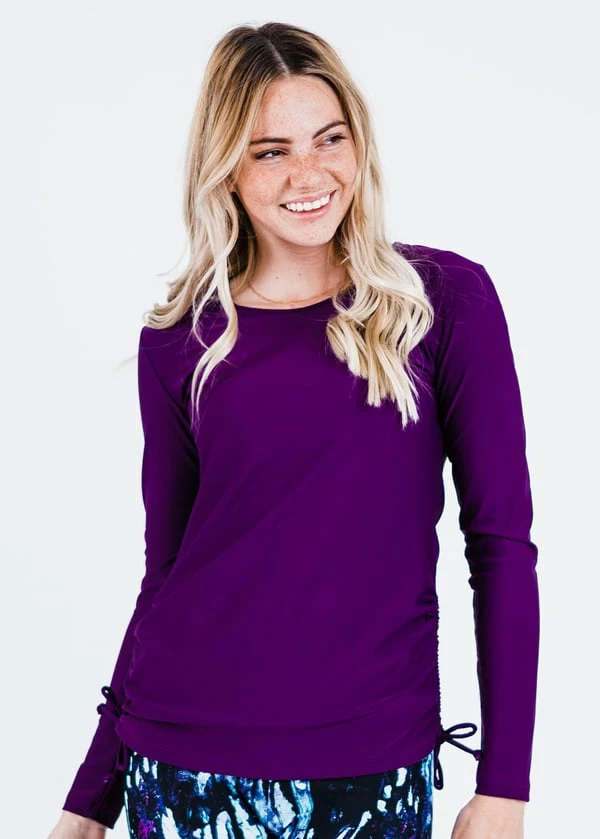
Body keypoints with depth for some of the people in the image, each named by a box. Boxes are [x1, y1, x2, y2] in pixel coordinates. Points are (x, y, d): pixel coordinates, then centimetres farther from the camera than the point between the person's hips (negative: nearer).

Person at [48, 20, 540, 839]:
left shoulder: (443, 298, -4)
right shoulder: (181, 341, 0)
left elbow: (502, 542, -4)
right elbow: (166, 567, 5)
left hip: (375, 765, -1)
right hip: (184, 757, 2)